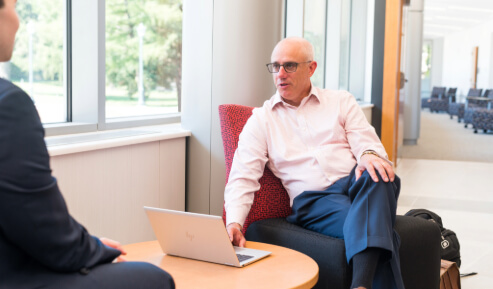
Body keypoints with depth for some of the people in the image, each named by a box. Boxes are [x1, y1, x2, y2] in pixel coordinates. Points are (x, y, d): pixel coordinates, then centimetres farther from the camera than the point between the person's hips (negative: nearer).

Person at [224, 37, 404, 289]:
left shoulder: (341, 102, 19)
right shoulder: (260, 120, 13)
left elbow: (366, 142, 8)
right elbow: (242, 177, 4)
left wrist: (369, 155, -20)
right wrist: (234, 223, -14)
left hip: (353, 184, 2)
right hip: (312, 200, -2)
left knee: (379, 176, -37)